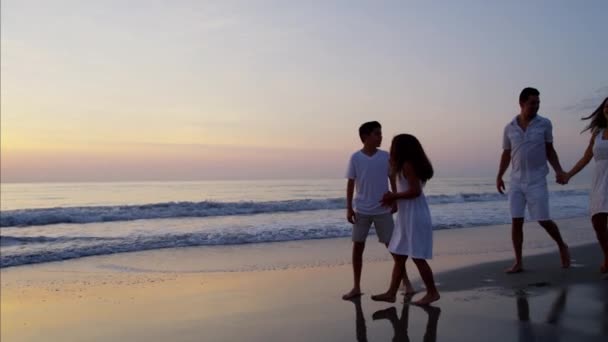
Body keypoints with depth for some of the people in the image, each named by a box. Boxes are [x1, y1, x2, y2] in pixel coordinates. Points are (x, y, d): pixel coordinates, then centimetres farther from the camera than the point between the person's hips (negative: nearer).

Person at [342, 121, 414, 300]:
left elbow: (393, 180, 6)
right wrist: (348, 208, -5)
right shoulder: (355, 158, -4)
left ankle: (406, 282, 16)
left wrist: (395, 202, 1)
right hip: (361, 210, 0)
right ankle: (356, 287, 14)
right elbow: (350, 184, -1)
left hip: (383, 210, 0)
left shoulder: (385, 156, 0)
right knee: (357, 248, 3)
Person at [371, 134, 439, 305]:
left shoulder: (407, 164, -14)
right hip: (407, 217, 10)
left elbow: (415, 191, -23)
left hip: (415, 217, -10)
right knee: (399, 256, 10)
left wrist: (394, 196, -13)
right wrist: (394, 198, 10)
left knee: (417, 257, -2)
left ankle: (432, 292, 10)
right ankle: (391, 293, 14)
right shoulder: (412, 164, 15)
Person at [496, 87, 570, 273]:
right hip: (516, 182, 2)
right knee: (516, 221, -2)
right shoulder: (509, 128, 4)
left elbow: (550, 151, 6)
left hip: (537, 181, -2)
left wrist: (559, 171, -7)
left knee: (543, 220, -1)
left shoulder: (544, 124, 0)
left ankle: (562, 247, 28)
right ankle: (518, 262, 7)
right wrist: (499, 176, 3)